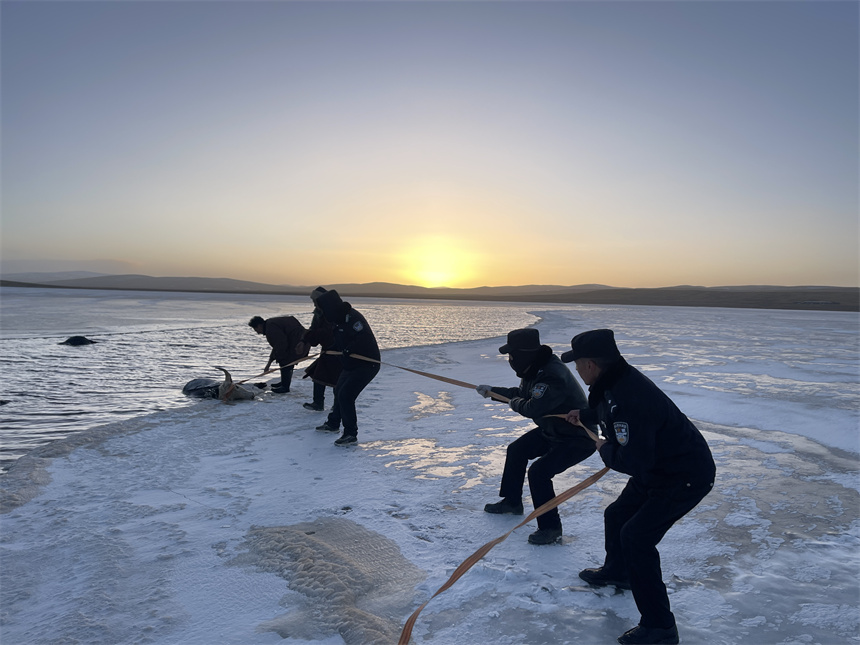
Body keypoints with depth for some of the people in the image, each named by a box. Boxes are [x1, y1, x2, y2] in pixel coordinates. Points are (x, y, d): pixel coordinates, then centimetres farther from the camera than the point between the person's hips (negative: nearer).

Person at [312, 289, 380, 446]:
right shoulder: (338, 319, 7)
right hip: (351, 364, 11)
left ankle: (351, 435, -4)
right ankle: (333, 424, 43)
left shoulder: (352, 317, -25)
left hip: (367, 364, -11)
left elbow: (364, 339, -33)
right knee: (339, 391, 23)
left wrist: (348, 350, -32)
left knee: (345, 395, -15)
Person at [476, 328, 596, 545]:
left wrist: (514, 403, -13)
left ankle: (551, 528, -3)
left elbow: (533, 408, -34)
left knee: (539, 472, -21)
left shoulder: (553, 376, -34)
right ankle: (512, 501, 36)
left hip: (578, 439, -11)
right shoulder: (534, 369, -2)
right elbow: (522, 393, 15)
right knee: (516, 450, 17)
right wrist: (493, 391, 15)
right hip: (552, 429, 11)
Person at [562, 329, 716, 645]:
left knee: (636, 537, -14)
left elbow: (632, 462, -34)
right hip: (658, 467, 10)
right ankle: (617, 571, 49)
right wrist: (584, 415, 29)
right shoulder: (614, 380, -3)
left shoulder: (628, 396, -35)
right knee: (617, 515, 21)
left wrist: (605, 450, -16)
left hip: (686, 476, -10)